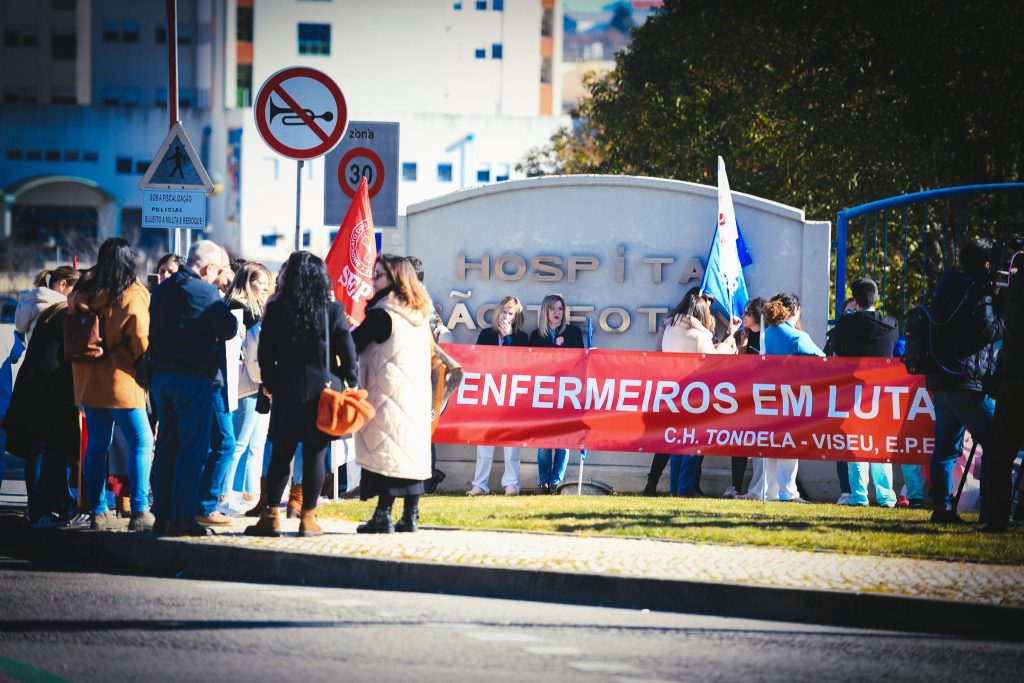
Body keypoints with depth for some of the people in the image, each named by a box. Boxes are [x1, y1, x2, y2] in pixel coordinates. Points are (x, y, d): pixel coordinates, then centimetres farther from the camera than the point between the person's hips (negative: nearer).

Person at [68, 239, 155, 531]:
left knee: (96, 445, 11)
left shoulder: (83, 292, 4)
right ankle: (140, 512, -9)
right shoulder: (132, 295, -11)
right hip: (121, 383, -6)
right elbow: (140, 339, -11)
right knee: (141, 444, -1)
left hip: (88, 382, 6)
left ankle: (98, 511, 11)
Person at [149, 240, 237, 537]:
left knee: (167, 446, 13)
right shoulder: (206, 292, -13)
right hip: (194, 377, -7)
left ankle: (163, 515, 14)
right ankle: (182, 517, -8)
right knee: (193, 448, -4)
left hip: (162, 374, 8)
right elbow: (229, 328, -9)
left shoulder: (163, 289, 12)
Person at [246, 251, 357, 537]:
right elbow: (348, 355, -2)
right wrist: (350, 383, 15)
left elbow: (265, 355, 2)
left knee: (280, 455, 7)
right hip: (323, 393, -1)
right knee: (315, 456, 4)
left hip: (288, 393, 1)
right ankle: (308, 517, 4)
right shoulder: (333, 311, -5)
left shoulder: (276, 310, -3)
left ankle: (271, 515, 3)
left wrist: (270, 385, 17)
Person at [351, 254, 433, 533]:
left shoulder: (382, 314, -12)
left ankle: (383, 516, -8)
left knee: (386, 450, -6)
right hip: (416, 395, 7)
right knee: (411, 449, 8)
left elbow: (353, 343, -9)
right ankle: (410, 517, 8)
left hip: (388, 395, -7)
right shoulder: (420, 315, 12)